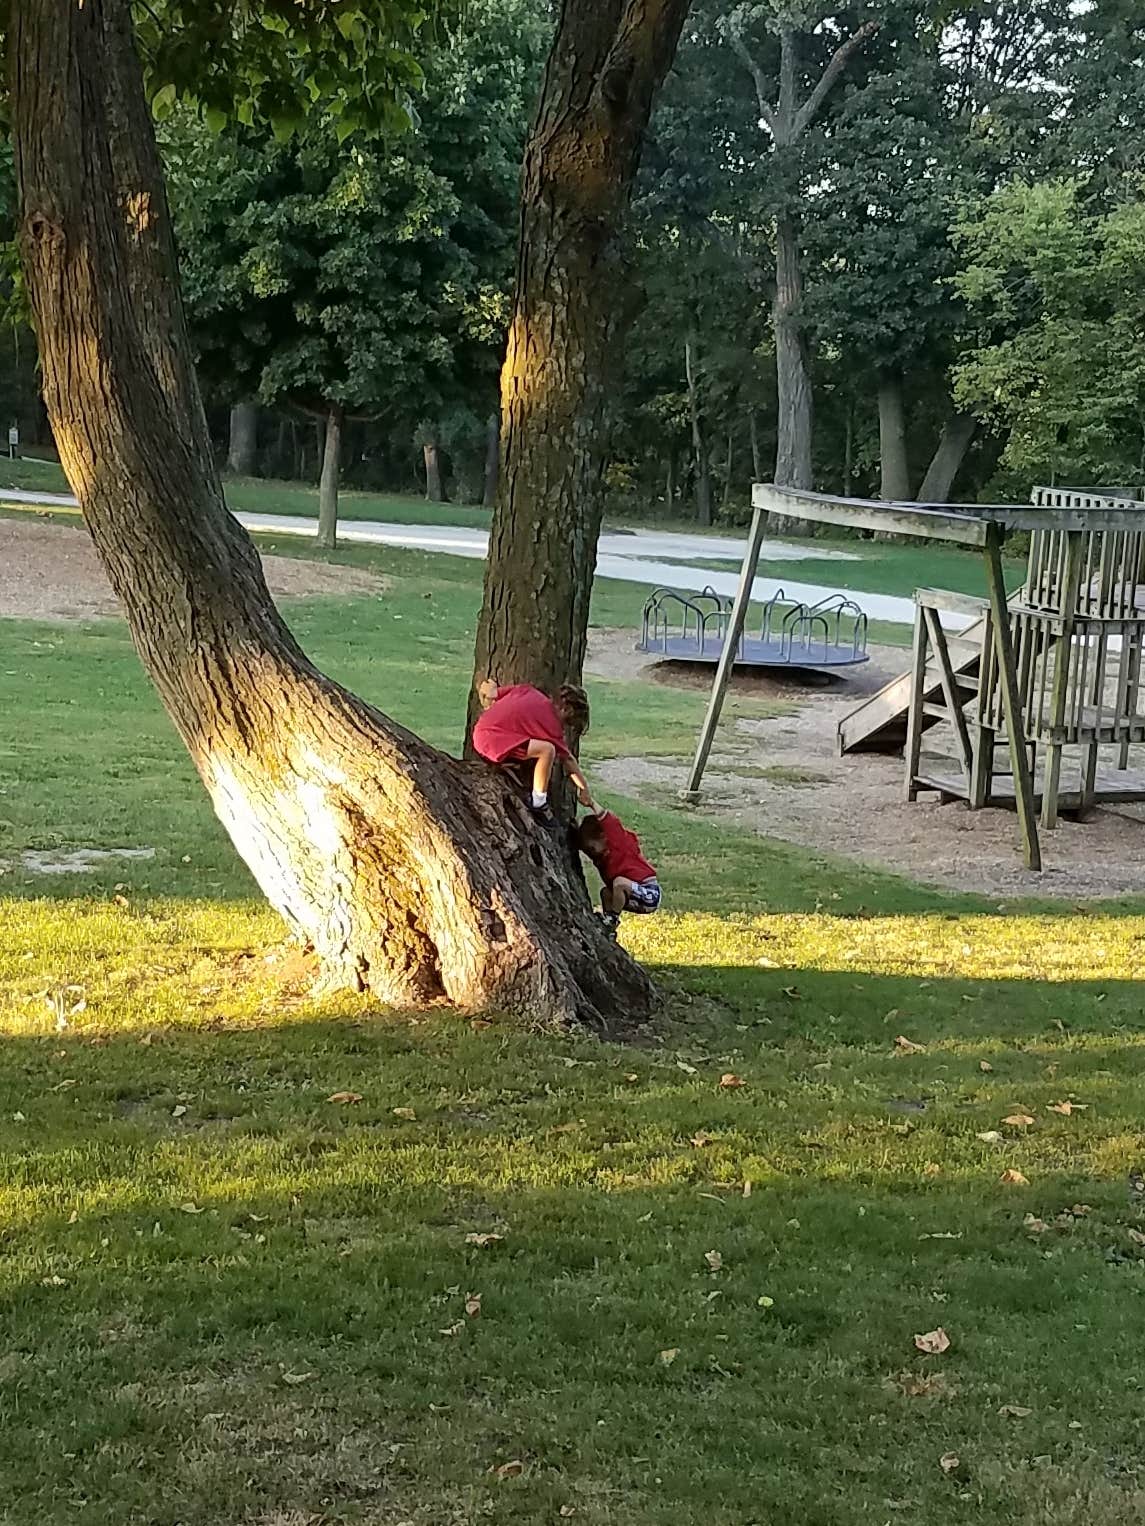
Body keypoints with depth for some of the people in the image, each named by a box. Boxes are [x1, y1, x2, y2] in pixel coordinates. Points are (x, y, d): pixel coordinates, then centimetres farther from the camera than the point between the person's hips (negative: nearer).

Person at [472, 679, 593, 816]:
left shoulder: (527, 690, 11)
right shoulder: (552, 723, -5)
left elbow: (489, 696, 12)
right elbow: (568, 759, 4)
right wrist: (584, 789, 14)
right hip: (492, 739, -9)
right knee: (547, 749, -20)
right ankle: (538, 803, -7)